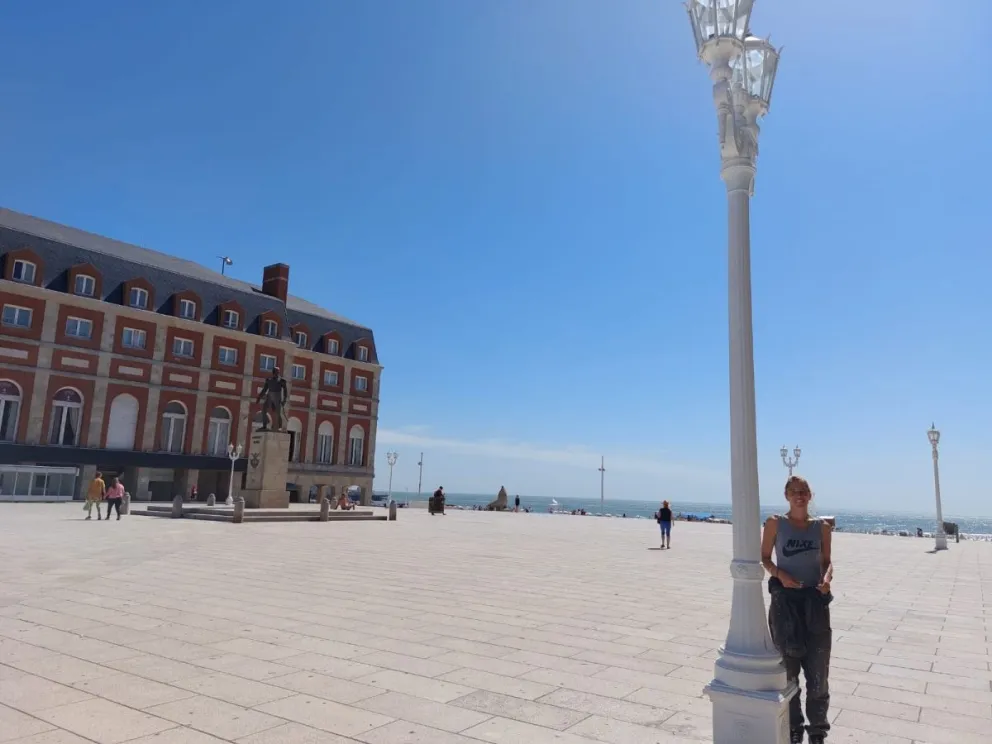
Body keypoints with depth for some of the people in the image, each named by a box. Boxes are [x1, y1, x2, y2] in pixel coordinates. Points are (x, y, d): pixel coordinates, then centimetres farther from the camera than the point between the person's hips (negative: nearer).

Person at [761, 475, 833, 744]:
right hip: (785, 599, -1)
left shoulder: (821, 526, 3)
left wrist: (827, 579, -12)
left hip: (815, 600, 2)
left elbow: (827, 561, 8)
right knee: (788, 666, 8)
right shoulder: (775, 523, -2)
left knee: (817, 667, 6)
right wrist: (780, 575, -16)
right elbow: (764, 557, 2)